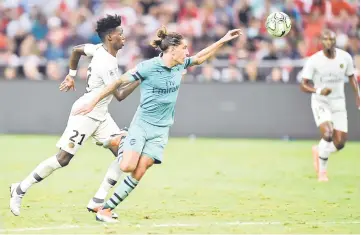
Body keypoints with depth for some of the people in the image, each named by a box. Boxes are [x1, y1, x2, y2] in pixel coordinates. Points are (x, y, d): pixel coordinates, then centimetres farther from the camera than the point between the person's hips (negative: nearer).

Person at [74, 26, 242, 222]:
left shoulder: (180, 65, 3)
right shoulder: (148, 67, -15)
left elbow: (200, 57, 22)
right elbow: (119, 82, -10)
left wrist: (223, 40, 19)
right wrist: (93, 103, -10)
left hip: (161, 130, 4)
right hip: (141, 124, -4)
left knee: (138, 173, -8)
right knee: (128, 167, -23)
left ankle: (106, 210, -4)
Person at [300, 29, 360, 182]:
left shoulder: (345, 57, -5)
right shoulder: (314, 60, -14)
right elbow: (303, 85, -13)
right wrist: (319, 91, -31)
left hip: (338, 102, 4)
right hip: (320, 102, -3)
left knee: (340, 143, -2)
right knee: (327, 134, -26)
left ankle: (319, 151, 32)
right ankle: (322, 170, -6)